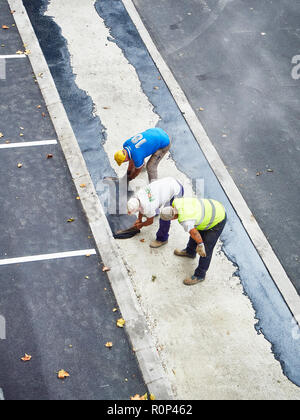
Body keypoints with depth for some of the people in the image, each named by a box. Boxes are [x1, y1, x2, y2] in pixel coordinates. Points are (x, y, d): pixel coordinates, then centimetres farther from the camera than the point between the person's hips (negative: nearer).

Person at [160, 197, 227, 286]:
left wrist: (200, 245, -9)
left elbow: (195, 234, -26)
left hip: (218, 221, -9)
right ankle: (190, 252, 54)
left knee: (206, 249, -1)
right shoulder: (176, 202, -14)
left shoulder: (185, 221, -35)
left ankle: (199, 275, 16)